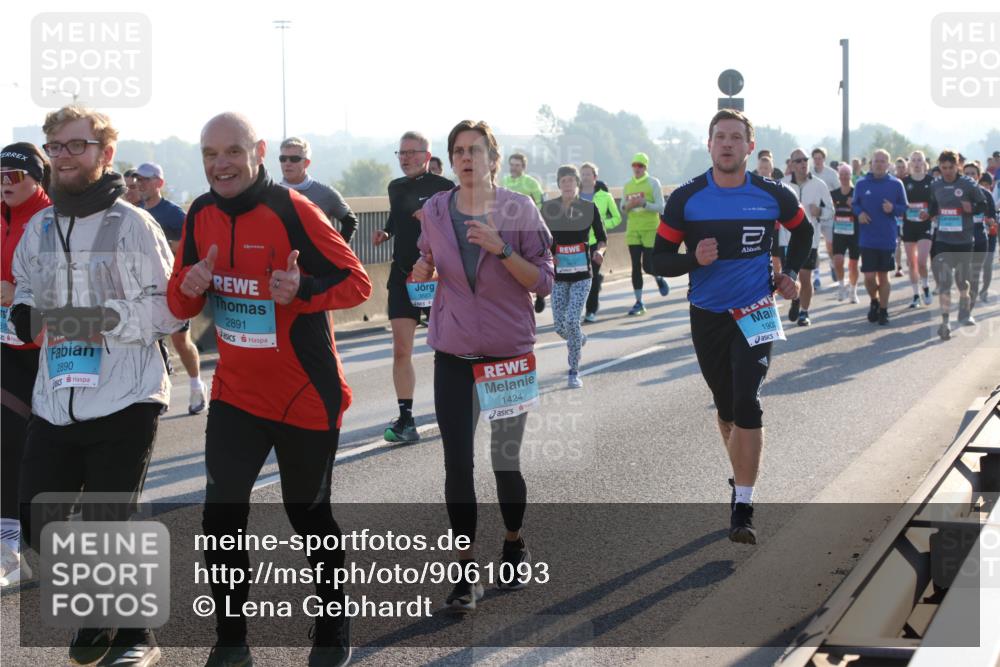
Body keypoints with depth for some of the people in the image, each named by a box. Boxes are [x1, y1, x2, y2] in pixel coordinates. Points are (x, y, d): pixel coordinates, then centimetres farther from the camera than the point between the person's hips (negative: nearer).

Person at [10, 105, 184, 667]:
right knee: (40, 526, 7)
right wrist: (24, 313, 1)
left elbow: (170, 307, -8)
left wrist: (106, 318, -21)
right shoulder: (39, 227, 10)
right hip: (54, 404, 6)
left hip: (124, 404, -6)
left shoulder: (133, 224, -7)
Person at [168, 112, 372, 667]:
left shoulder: (293, 210, -16)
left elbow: (357, 281, -14)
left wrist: (303, 289, -32)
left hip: (306, 395, -4)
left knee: (308, 514, 10)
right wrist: (190, 286, -15)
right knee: (221, 516, -3)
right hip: (235, 392, 4)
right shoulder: (200, 215, 1)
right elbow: (180, 304, 8)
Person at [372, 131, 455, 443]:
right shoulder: (396, 188, 11)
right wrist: (384, 234, 6)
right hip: (403, 275, 5)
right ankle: (405, 418, 1)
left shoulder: (444, 188, -7)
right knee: (401, 350, -2)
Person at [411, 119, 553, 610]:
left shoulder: (518, 210, -7)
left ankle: (514, 546, 33)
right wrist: (423, 270, -6)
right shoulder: (435, 210, 1)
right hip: (454, 354, 2)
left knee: (505, 460, 7)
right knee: (457, 464, -3)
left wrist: (502, 249, -22)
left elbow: (543, 282, -8)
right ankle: (467, 571, 8)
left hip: (508, 352, -2)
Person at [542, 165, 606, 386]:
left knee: (572, 321, -15)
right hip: (559, 276, 2)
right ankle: (580, 338, 39)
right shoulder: (548, 208, 1)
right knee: (560, 326, 2)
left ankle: (574, 372, -2)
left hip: (582, 276, -2)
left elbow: (602, 237, 5)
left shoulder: (589, 207, -2)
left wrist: (599, 250, -15)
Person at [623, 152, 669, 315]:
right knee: (636, 266, 2)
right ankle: (639, 303, 8)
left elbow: (660, 207, -9)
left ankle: (659, 278, 29)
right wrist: (628, 206, -6)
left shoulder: (653, 183, -4)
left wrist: (644, 204, -22)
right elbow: (623, 207, 17)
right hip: (633, 230, 4)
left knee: (648, 266, -7)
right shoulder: (627, 186, 9)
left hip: (650, 229, -4)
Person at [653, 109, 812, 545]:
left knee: (746, 405, -14)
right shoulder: (686, 199, -7)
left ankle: (743, 507, -11)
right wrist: (694, 259, -22)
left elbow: (803, 231, 17)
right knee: (726, 407, 15)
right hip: (707, 317, 2)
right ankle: (742, 478, 38)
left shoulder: (772, 195, -5)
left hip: (754, 313, -2)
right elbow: (659, 260, -4)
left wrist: (790, 273, 6)